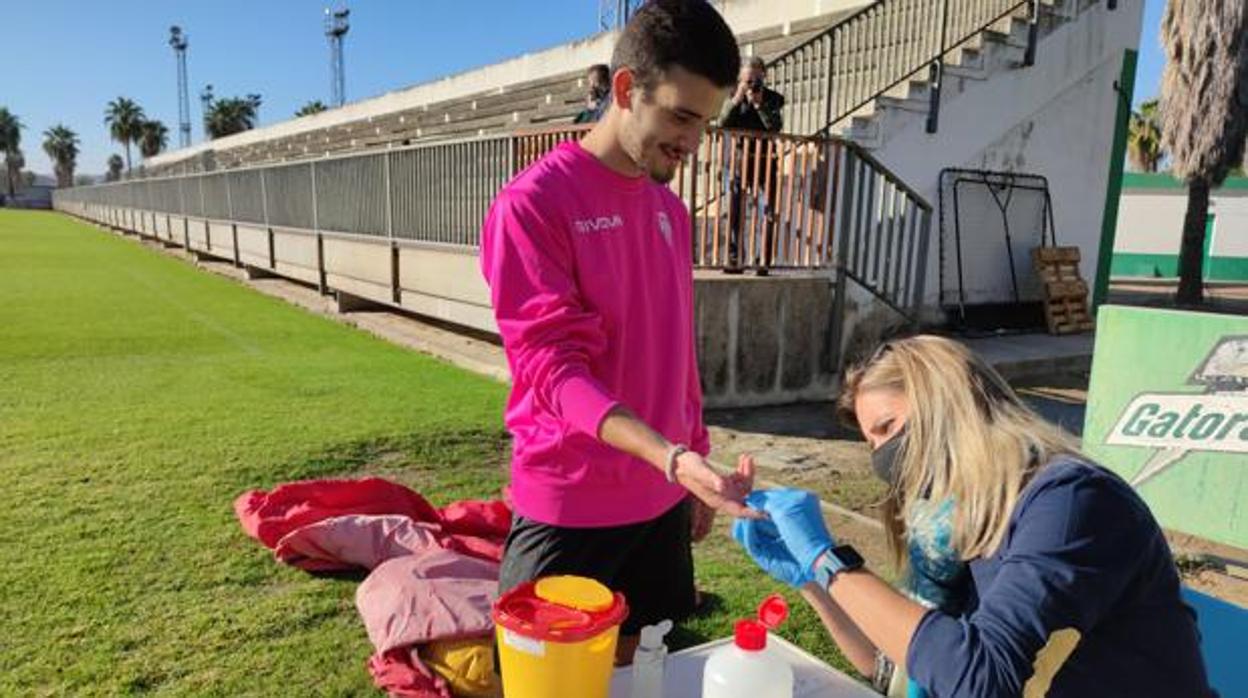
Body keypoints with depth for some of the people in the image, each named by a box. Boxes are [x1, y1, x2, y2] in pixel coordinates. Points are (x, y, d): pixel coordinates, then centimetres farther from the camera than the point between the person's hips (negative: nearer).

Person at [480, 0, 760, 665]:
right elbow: (550, 365, -21)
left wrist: (697, 463, 15)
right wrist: (670, 456, -32)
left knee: (622, 663, 19)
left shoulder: (671, 210, 8)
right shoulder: (531, 204, -15)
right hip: (569, 507, -6)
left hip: (659, 499, 6)